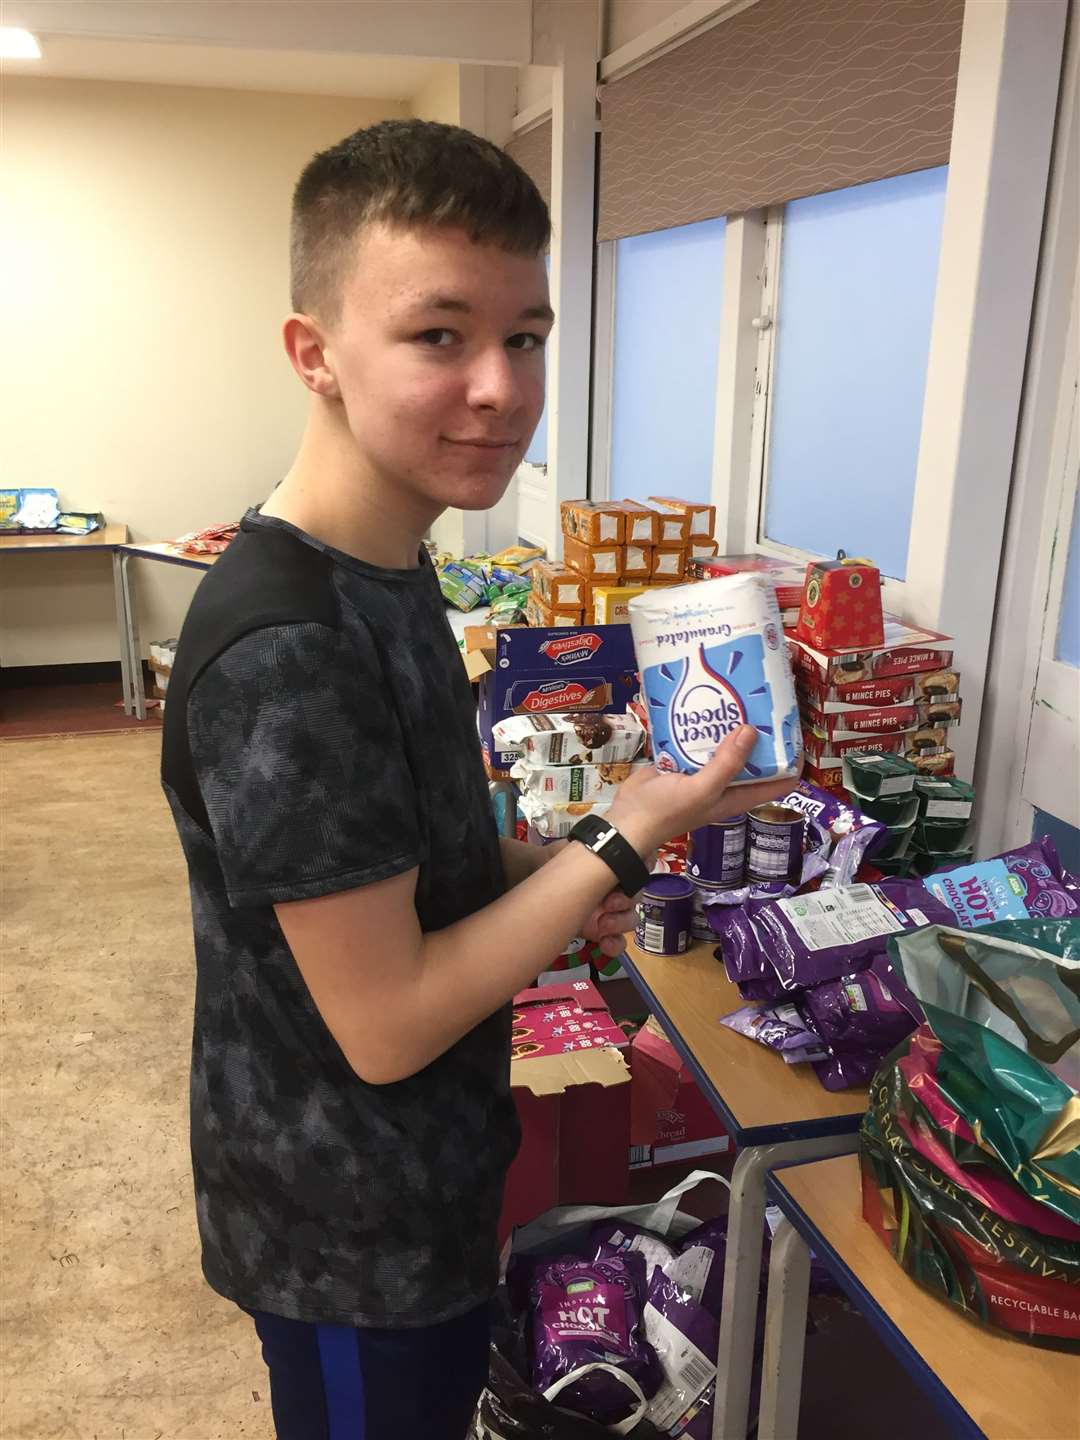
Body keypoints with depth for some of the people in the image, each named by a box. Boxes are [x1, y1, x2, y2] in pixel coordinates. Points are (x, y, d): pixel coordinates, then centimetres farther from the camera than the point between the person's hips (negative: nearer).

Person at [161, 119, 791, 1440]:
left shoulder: (383, 568, -2)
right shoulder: (284, 652, -31)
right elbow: (383, 1022, -26)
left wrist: (544, 872, -5)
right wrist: (625, 837, -22)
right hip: (351, 1234, -8)